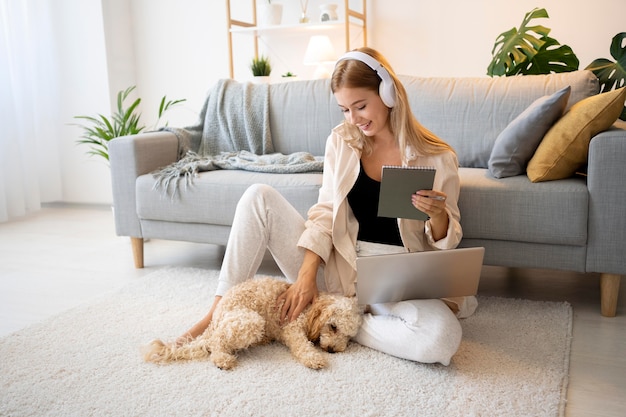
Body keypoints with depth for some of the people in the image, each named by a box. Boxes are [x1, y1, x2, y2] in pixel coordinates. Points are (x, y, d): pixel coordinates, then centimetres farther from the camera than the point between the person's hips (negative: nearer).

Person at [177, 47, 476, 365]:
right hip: (335, 266, 2)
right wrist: (306, 273, -14)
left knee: (442, 339, -33)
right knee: (259, 197, -13)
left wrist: (438, 214, -21)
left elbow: (444, 241, 2)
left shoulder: (436, 158, -4)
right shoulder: (341, 141, 4)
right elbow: (325, 212, 0)